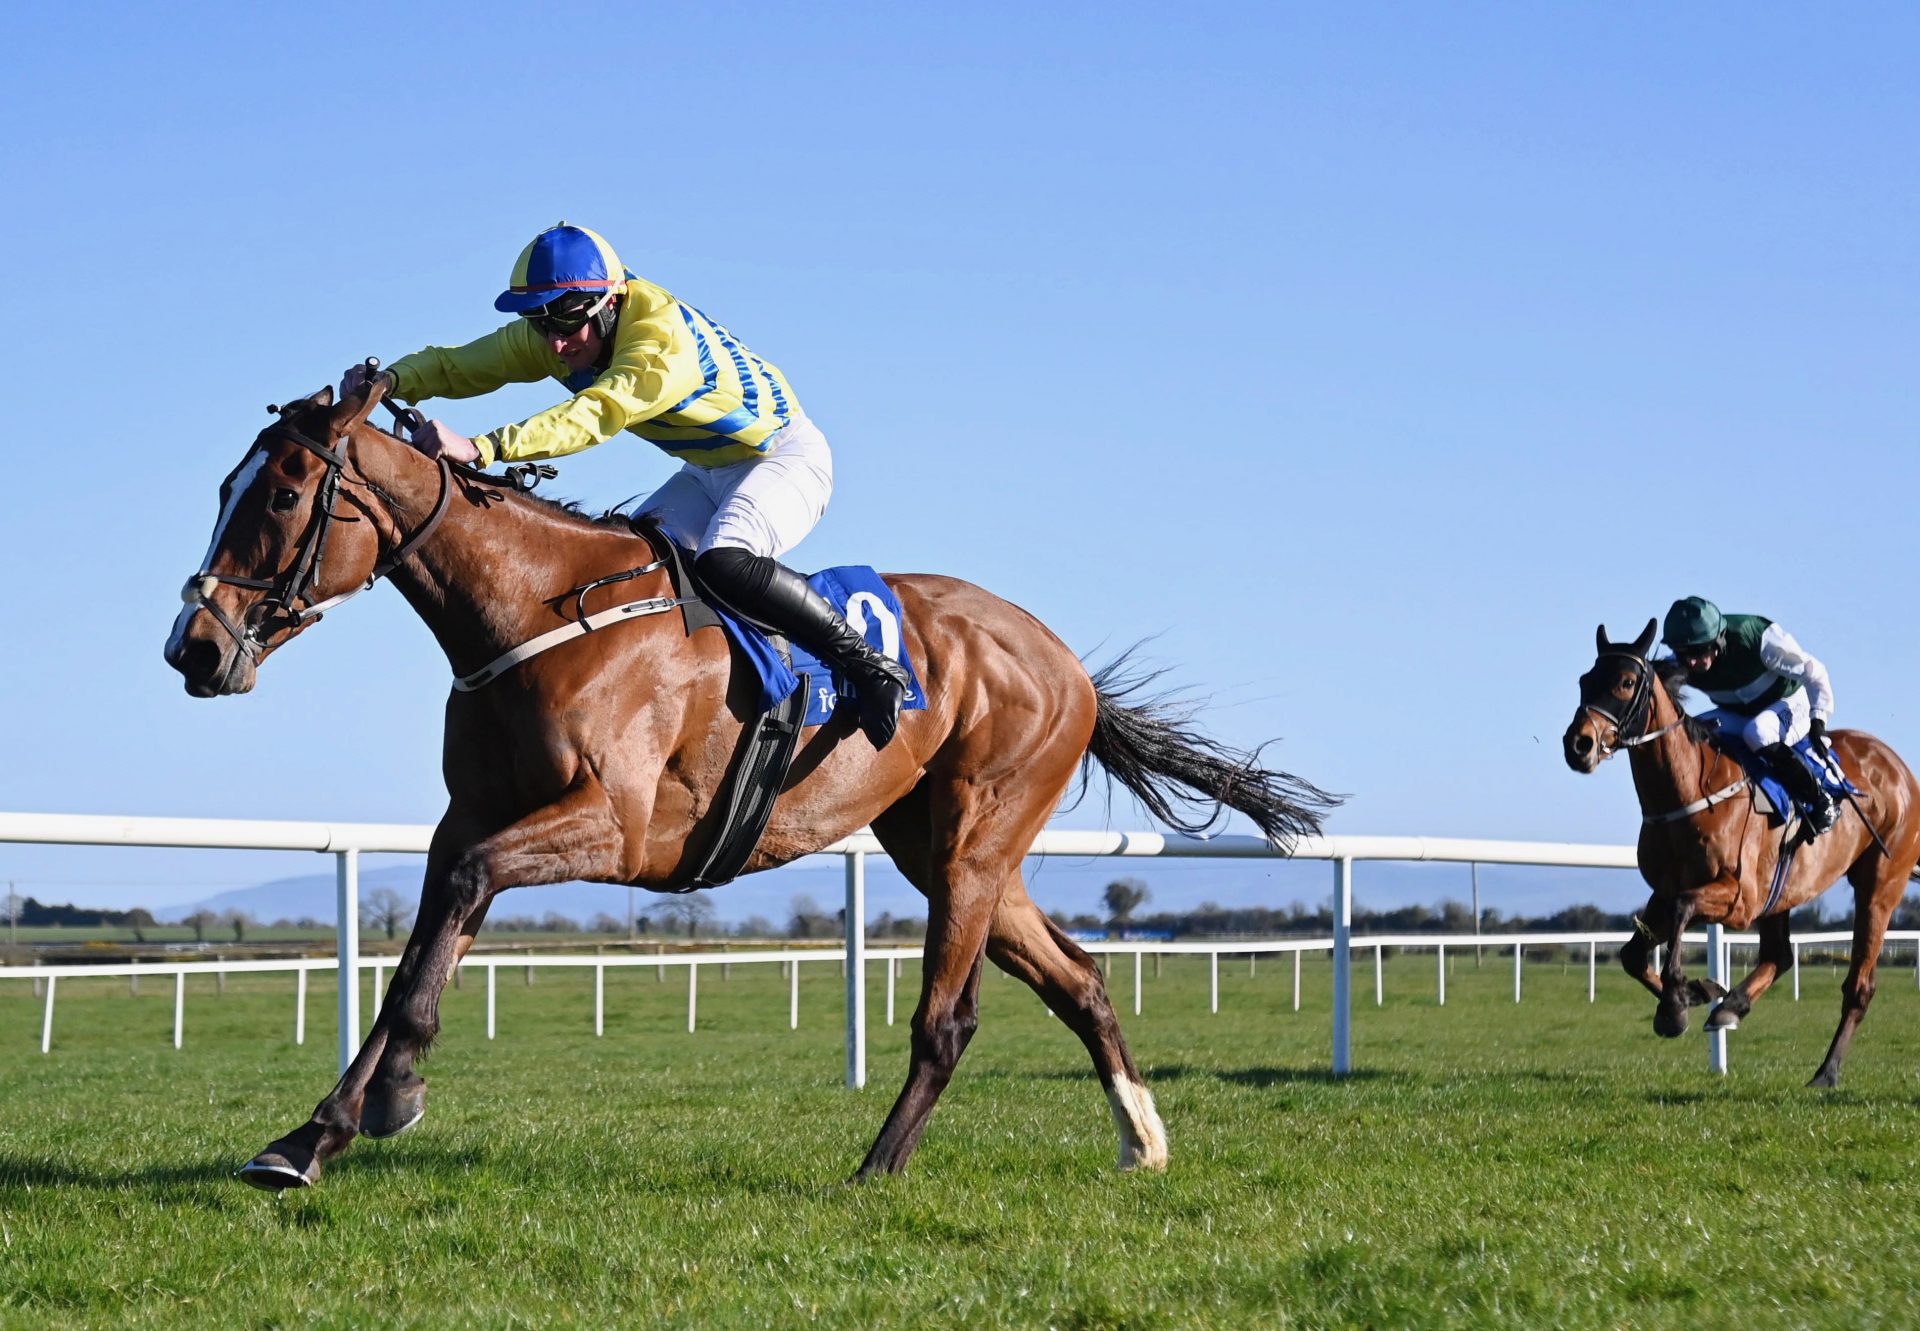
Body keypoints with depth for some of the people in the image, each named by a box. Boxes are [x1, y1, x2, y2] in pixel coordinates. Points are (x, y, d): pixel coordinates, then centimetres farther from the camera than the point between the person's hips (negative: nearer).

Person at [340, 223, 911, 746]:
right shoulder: (549, 338, -11)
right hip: (707, 472, 9)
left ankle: (869, 663, -18)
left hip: (785, 455, -8)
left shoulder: (665, 342, -36)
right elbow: (457, 365, -12)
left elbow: (592, 417, -49)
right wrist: (389, 379, -35)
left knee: (722, 563, -32)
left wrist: (479, 448, -60)